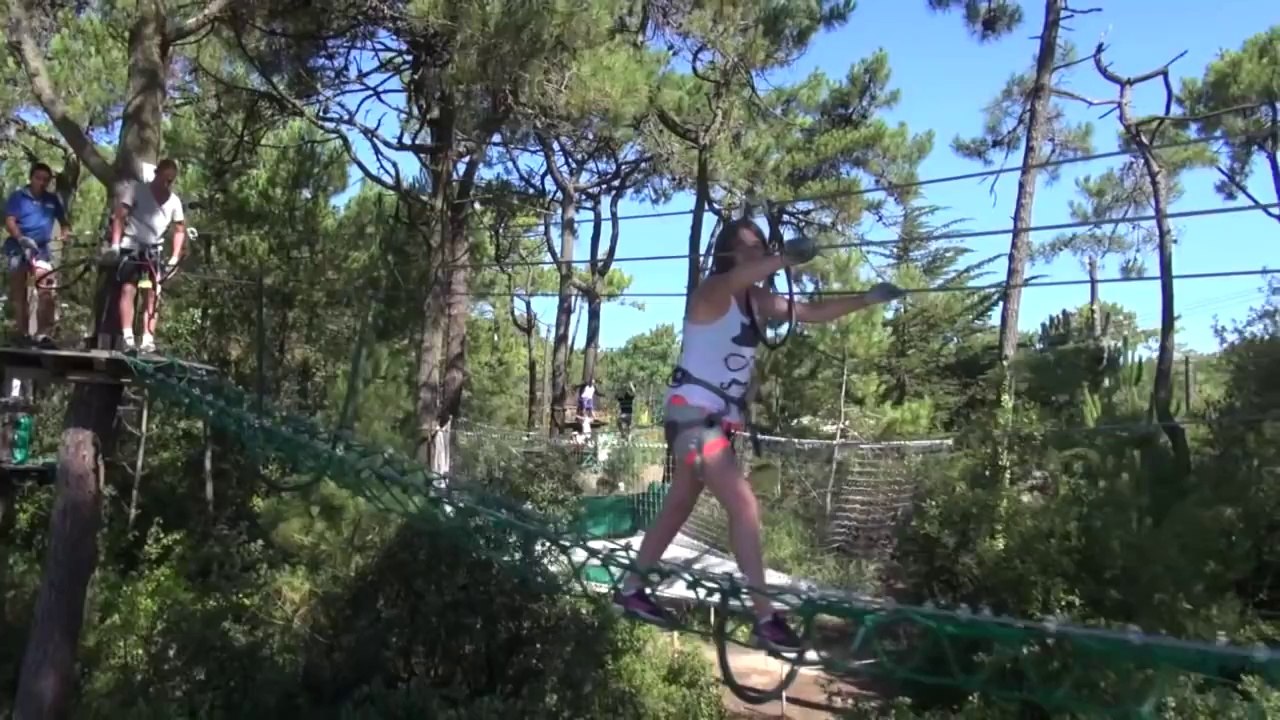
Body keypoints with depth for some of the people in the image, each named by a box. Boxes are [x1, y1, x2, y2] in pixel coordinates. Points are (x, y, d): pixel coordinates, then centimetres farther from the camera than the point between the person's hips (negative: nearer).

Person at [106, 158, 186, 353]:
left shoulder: (174, 201, 2)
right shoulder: (136, 189, -8)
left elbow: (180, 229, 11)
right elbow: (119, 216, -13)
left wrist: (175, 257, 2)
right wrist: (115, 244, -24)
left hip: (153, 251, 3)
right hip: (131, 247, -3)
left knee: (152, 294, -2)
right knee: (128, 289, -15)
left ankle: (148, 340, -3)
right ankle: (127, 338, -20)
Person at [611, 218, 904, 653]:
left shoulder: (756, 300, 9)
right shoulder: (712, 291, -13)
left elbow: (812, 313, 7)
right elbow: (734, 279, -37)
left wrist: (868, 299, -2)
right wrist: (787, 259, -52)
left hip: (721, 418, 9)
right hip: (692, 413, -9)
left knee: (679, 506, 16)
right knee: (744, 505, -16)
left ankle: (631, 589, 30)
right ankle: (765, 619, -13)